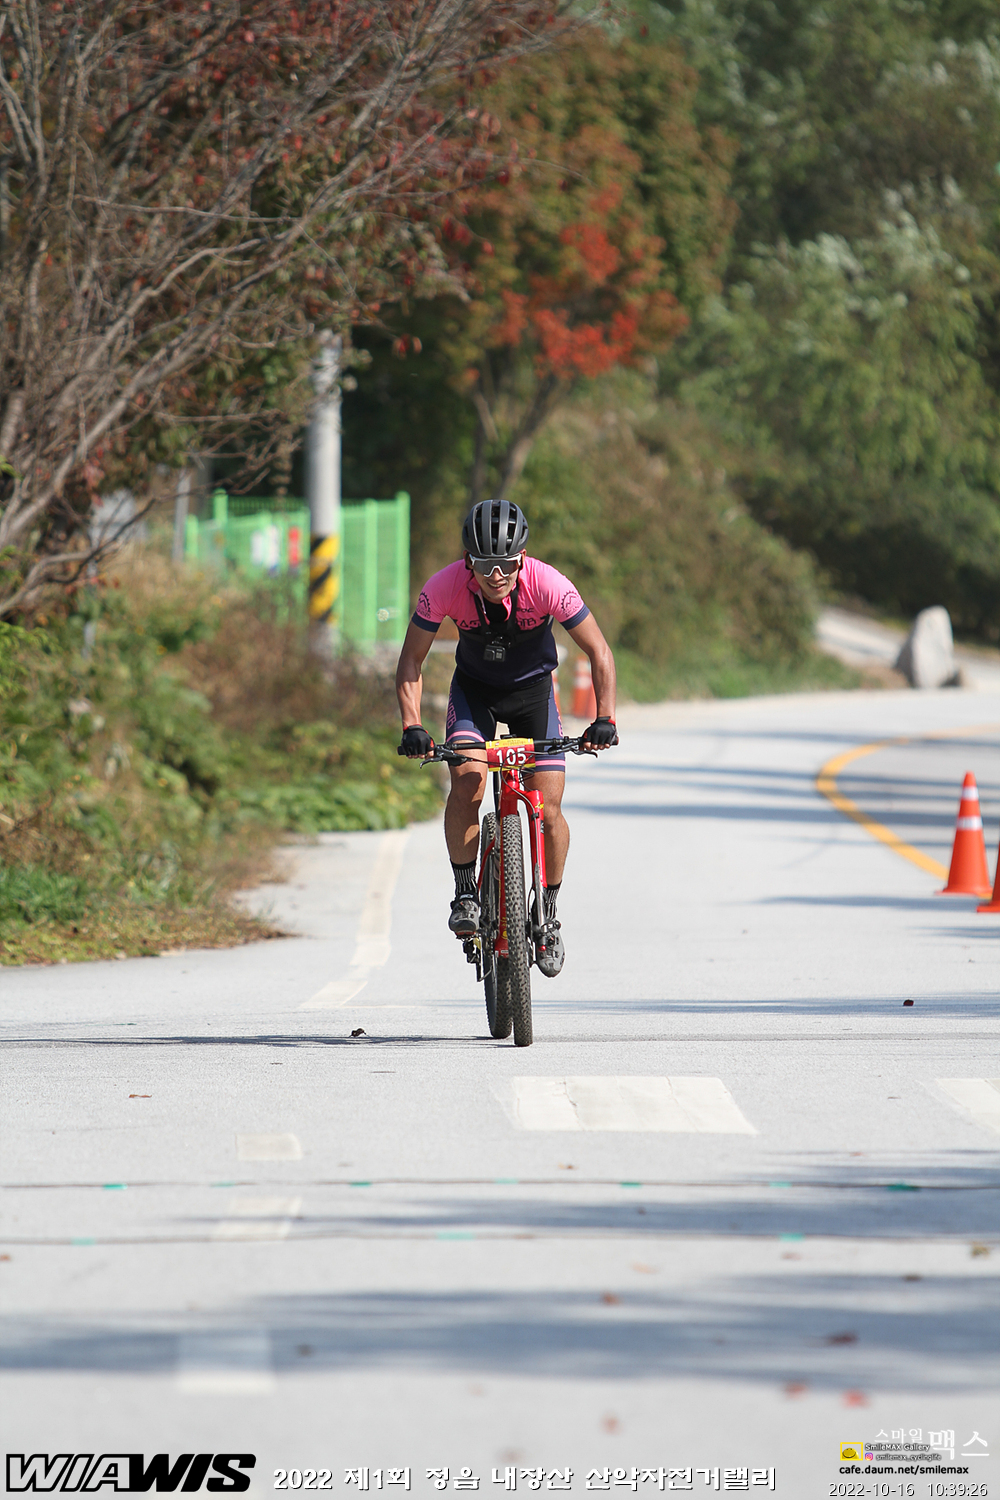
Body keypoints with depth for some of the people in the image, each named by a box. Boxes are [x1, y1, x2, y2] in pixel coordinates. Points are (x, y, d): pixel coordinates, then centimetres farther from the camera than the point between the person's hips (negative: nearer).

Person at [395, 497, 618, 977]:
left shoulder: (547, 585, -30)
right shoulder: (445, 587, -28)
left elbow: (599, 653, -20)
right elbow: (411, 660, -16)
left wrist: (605, 719, -31)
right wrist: (411, 725, -29)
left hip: (532, 688, 0)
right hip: (474, 688, 0)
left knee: (547, 808, -10)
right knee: (467, 780, -25)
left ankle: (549, 914, 12)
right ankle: (465, 893, -8)